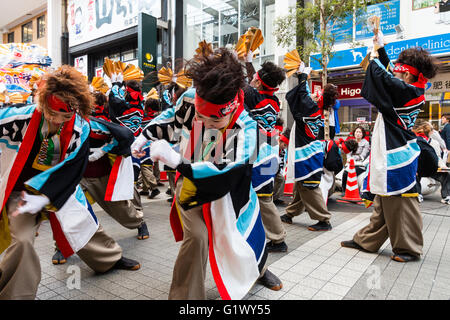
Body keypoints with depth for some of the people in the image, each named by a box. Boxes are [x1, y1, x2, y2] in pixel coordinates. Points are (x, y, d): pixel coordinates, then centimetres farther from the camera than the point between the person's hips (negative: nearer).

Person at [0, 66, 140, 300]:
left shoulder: (80, 128, -17)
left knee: (84, 226, 16)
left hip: (60, 190, 2)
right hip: (21, 190, -2)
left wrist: (44, 198, -23)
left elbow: (71, 170, -15)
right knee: (21, 241, -15)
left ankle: (111, 258, 42)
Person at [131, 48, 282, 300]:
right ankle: (185, 295, 7)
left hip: (226, 191, 0)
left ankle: (258, 269, 54)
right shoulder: (190, 99, -22)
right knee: (197, 237, -18)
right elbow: (172, 117, 2)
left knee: (247, 234, 18)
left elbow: (224, 174, -41)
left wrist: (176, 161, -46)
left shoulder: (245, 129, -33)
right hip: (191, 185, 1)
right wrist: (145, 136, -5)